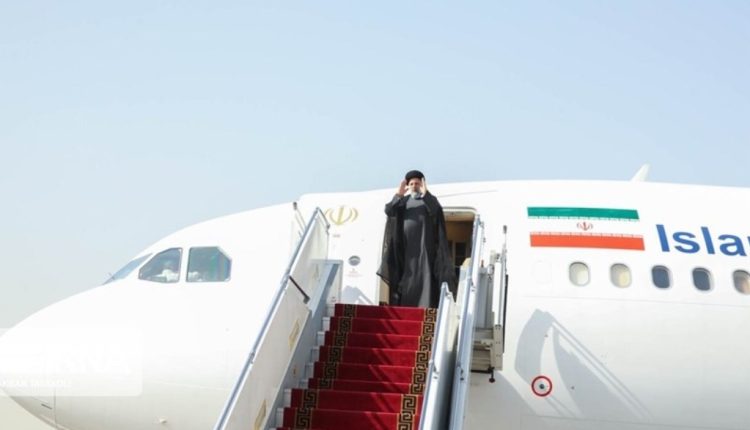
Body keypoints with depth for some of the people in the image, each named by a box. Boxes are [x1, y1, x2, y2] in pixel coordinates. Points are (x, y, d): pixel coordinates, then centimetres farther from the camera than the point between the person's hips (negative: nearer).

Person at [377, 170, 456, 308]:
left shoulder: (429, 199, 5)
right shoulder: (403, 200, 14)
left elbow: (435, 210, -19)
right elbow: (388, 211, -4)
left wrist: (425, 193, -30)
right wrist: (398, 194, -17)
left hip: (423, 244, -3)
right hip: (405, 244, 4)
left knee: (423, 276, -12)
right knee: (404, 277, 1)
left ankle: (426, 309, -16)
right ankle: (402, 306, 2)